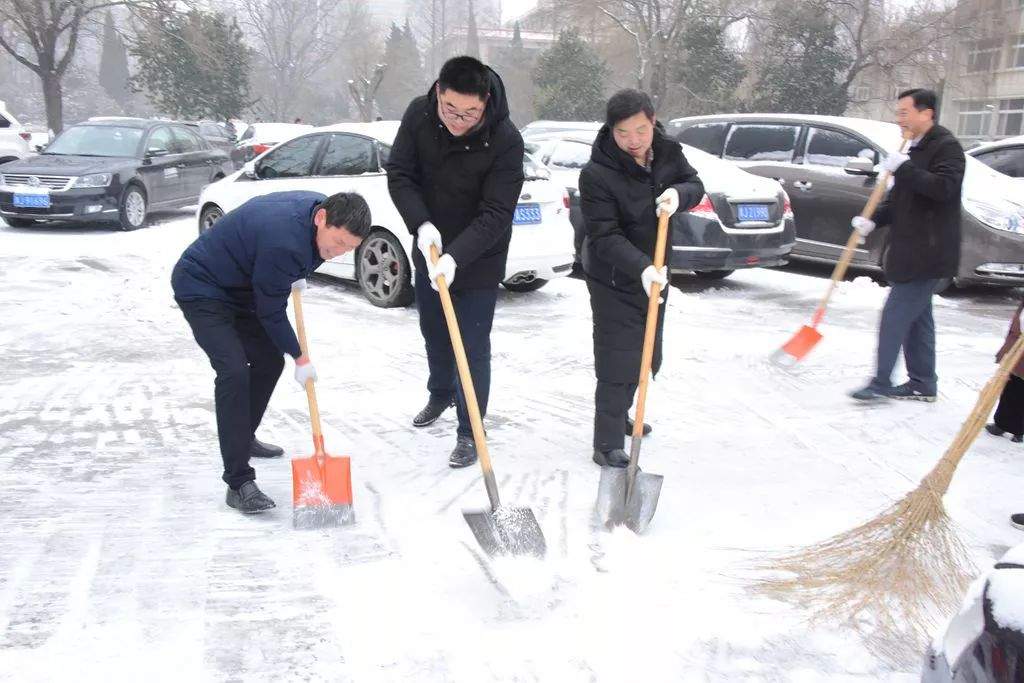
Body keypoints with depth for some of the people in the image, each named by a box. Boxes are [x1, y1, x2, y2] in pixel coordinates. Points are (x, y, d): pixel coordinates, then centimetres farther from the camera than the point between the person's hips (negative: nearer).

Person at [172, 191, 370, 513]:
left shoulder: (322, 207, -10)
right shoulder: (284, 241, -36)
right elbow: (271, 313, -23)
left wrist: (293, 277, 13)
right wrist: (300, 357, -10)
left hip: (238, 287, 9)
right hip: (200, 288, -9)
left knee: (270, 361, 13)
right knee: (234, 371, -22)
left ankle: (243, 438, 36)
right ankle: (239, 483, -19)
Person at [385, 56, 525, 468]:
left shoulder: (505, 140, -26)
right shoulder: (418, 115, -14)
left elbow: (496, 213, -26)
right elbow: (399, 174, -9)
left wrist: (456, 257, -37)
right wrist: (421, 224, -25)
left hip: (479, 262, -5)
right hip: (429, 252, 5)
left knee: (473, 349, -1)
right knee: (434, 333, 23)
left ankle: (469, 432, 14)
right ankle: (440, 393, 49)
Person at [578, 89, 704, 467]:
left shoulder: (667, 151, -5)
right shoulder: (596, 174, -24)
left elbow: (695, 184, 4)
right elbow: (604, 235, -26)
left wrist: (679, 193, -21)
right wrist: (642, 268, -40)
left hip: (654, 271, 7)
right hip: (613, 280, -7)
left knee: (647, 353, 19)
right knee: (617, 358, -8)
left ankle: (620, 416, 40)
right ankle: (607, 444, 1)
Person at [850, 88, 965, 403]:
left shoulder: (946, 147, -11)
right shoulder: (914, 149, 17)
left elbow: (944, 188, -27)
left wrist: (903, 168, -26)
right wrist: (874, 220, 7)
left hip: (927, 253, -10)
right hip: (909, 250, 10)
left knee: (896, 315, -10)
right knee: (916, 316, 14)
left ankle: (882, 383, -5)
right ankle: (923, 383, 22)